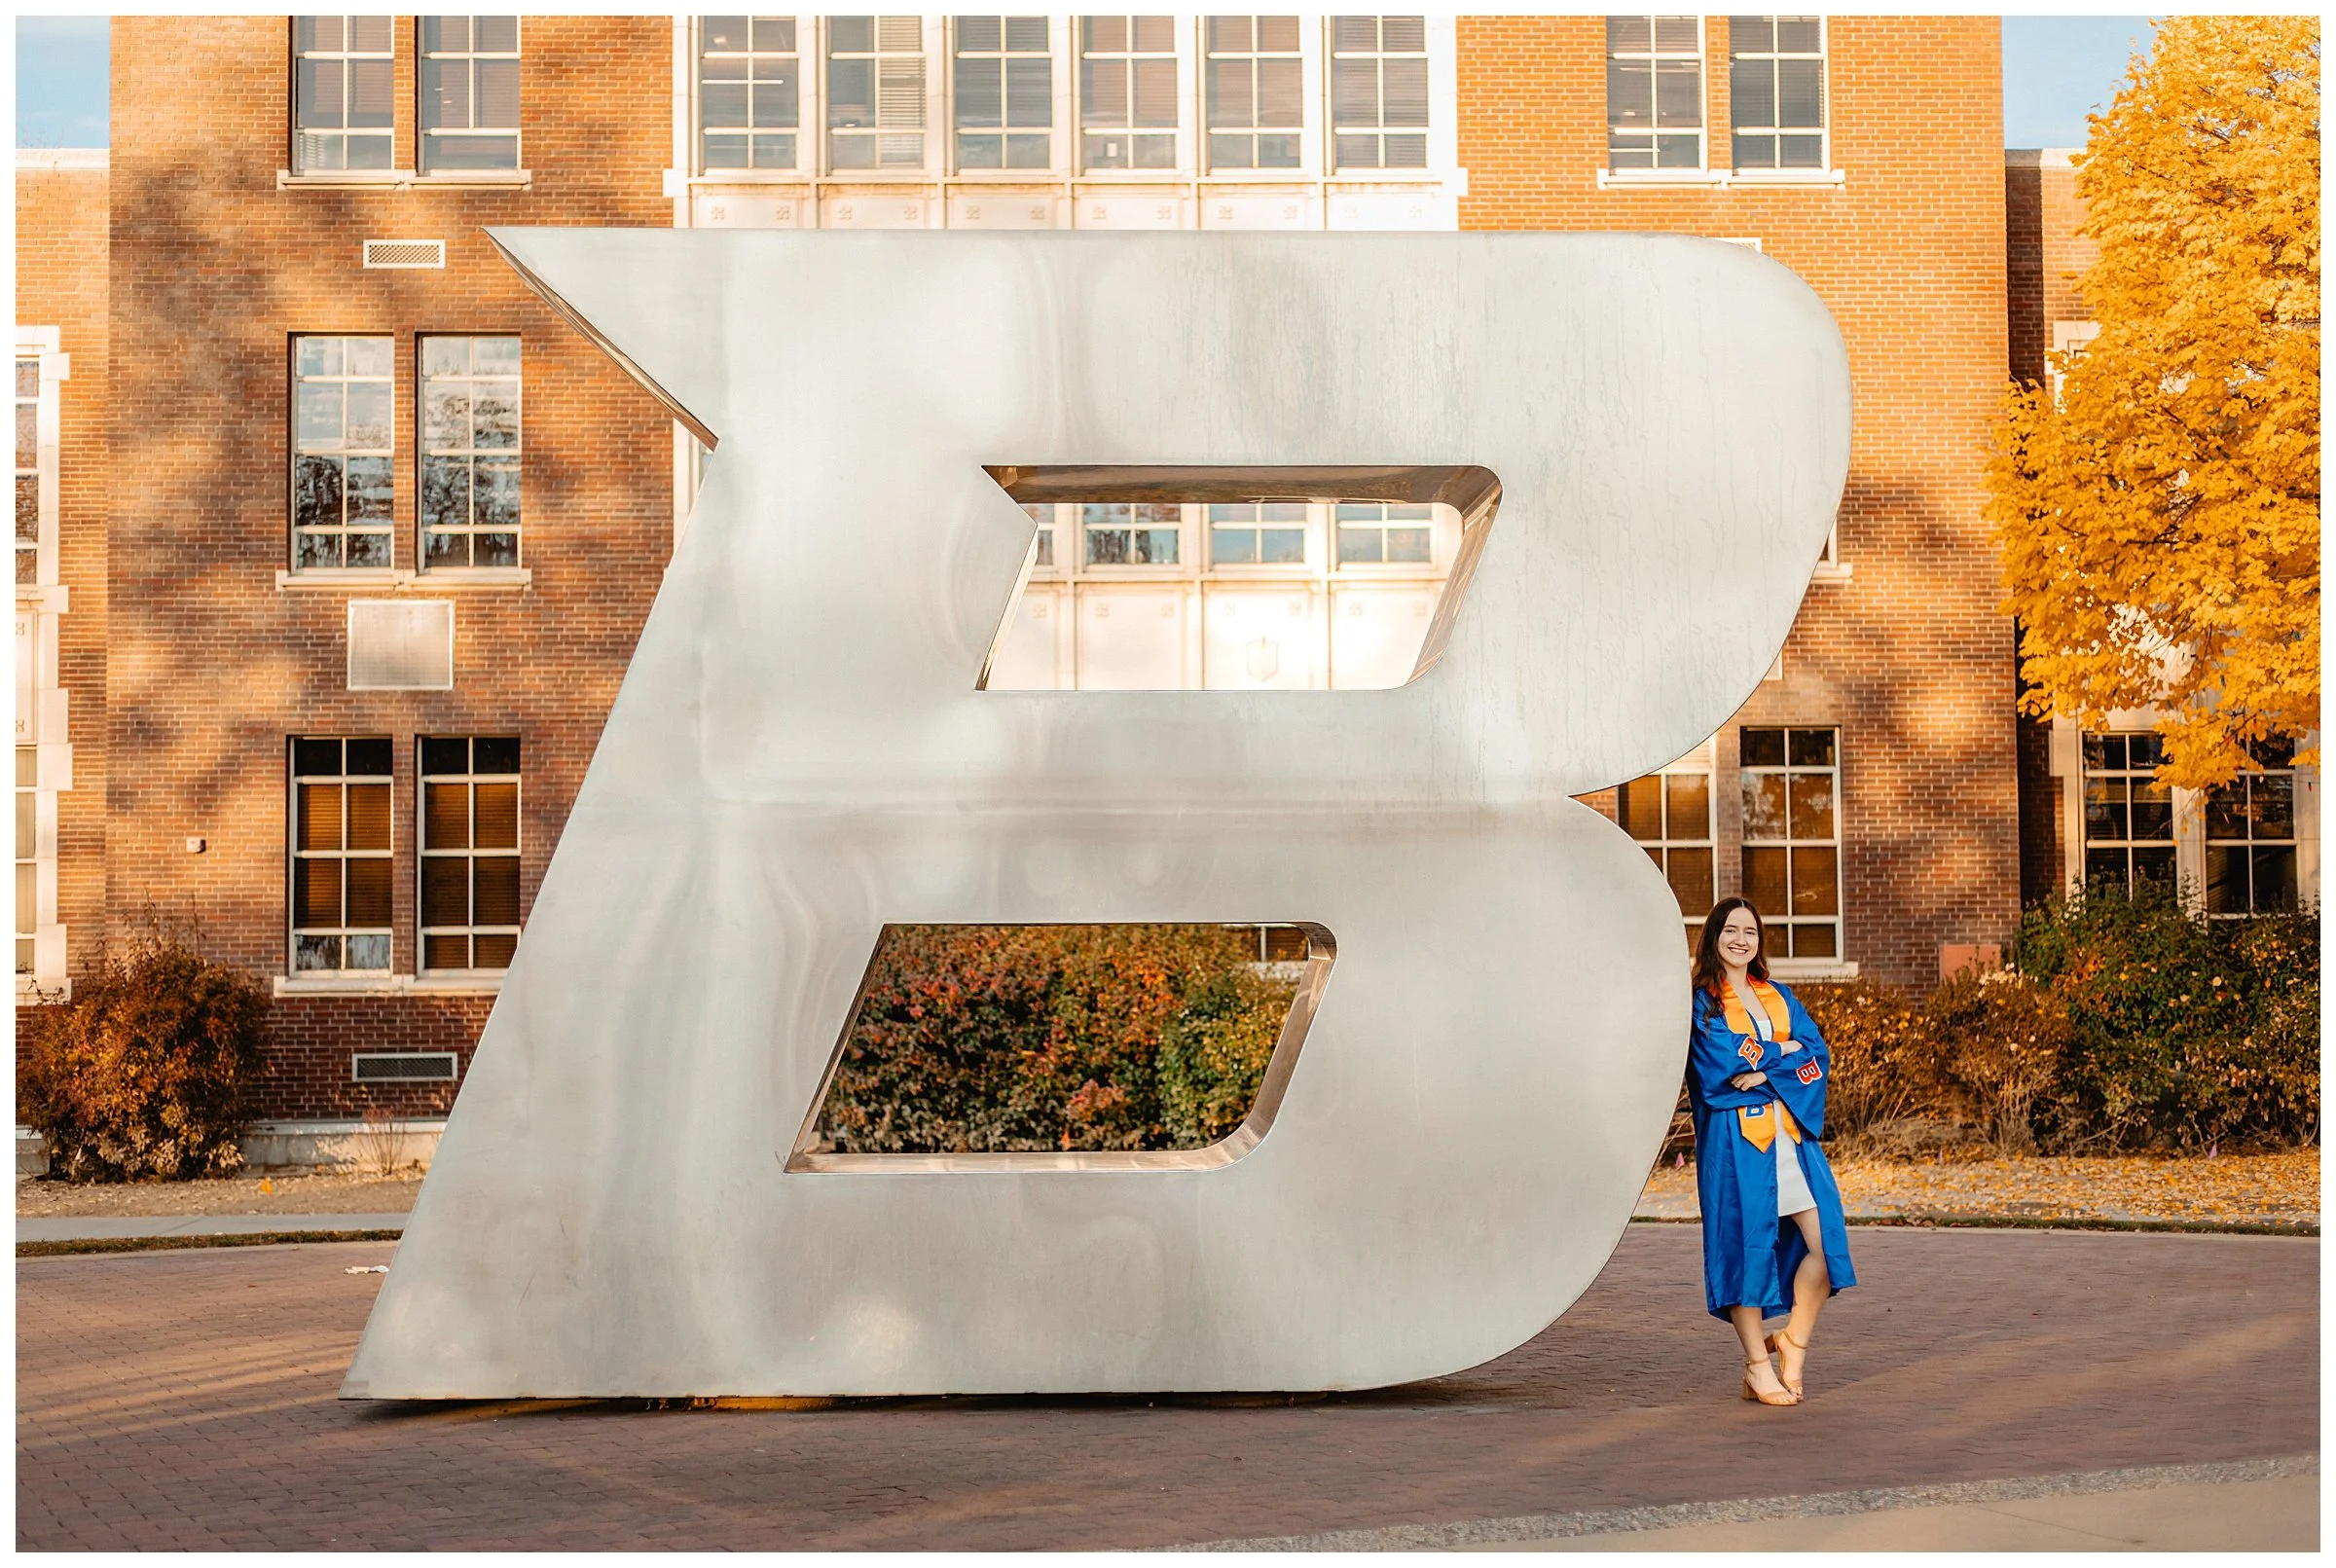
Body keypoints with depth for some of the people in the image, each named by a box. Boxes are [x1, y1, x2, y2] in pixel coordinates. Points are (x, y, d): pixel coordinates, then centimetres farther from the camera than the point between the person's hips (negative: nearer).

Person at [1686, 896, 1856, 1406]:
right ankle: (1758, 1365, 6)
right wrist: (1784, 1049, -2)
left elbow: (1820, 1055, 5)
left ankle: (1794, 1341, 12)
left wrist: (1768, 1071, -10)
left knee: (1825, 1239, -6)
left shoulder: (1780, 998, 18)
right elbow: (1721, 1062, -13)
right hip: (1734, 1136, -5)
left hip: (1790, 1131, 5)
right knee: (1747, 1241, -4)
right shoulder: (1700, 1002, 3)